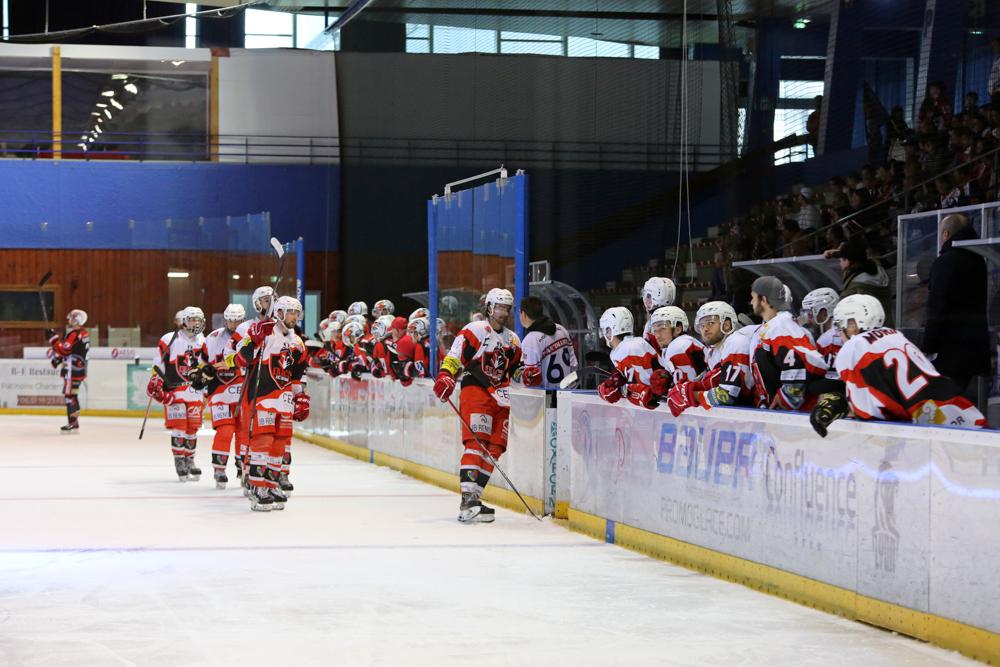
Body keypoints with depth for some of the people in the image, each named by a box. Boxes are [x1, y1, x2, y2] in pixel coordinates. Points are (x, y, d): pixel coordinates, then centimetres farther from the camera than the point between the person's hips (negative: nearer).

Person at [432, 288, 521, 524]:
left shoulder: (513, 341, 19)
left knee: (495, 448, 1)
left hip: (501, 399, 7)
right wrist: (444, 377, -25)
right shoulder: (474, 331, -3)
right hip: (475, 392, -7)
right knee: (476, 443, -19)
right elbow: (453, 357, -10)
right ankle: (468, 499, -26)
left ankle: (474, 495, 4)